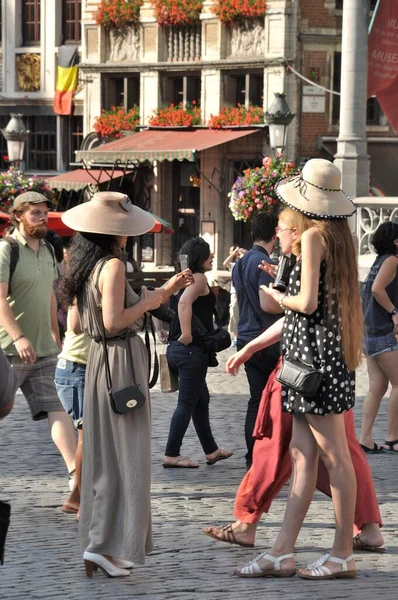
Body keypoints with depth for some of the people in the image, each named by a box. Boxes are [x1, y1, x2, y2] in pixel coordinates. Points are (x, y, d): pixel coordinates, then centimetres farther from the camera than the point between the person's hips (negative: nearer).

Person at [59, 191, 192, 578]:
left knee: (101, 454, 12)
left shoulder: (83, 267, 11)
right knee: (126, 456, -4)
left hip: (96, 358, 9)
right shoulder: (113, 266, -15)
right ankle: (107, 544, -7)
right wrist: (146, 302, -6)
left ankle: (96, 545, 15)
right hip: (121, 360, -9)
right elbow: (114, 321, -23)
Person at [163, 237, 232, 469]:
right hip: (193, 348, -9)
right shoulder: (199, 278, -12)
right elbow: (184, 302, -29)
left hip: (177, 347, 9)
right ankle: (172, 455, -4)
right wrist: (186, 334, -25)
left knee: (201, 400, 19)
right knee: (187, 403, -5)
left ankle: (211, 450, 28)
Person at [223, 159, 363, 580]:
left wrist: (278, 296, 3)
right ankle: (282, 553, 7)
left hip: (317, 355, -9)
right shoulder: (333, 237, 18)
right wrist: (248, 349, 30)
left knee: (334, 455, -6)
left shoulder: (313, 236, -8)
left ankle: (343, 556, -3)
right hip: (309, 355, 9)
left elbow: (307, 304, -16)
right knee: (301, 455, 7)